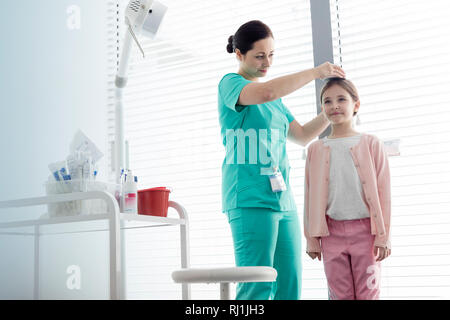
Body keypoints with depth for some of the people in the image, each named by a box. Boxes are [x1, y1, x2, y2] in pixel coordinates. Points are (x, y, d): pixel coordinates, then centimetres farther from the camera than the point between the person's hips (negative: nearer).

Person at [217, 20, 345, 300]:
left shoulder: (275, 97, 23)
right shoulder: (230, 83, 0)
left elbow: (302, 136, 27)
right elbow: (265, 93, -22)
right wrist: (315, 72, -13)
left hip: (283, 200, 8)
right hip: (251, 200, -8)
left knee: (290, 285, 5)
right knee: (257, 287, -11)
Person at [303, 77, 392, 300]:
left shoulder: (371, 144, 2)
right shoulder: (316, 150, 7)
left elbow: (383, 192, 1)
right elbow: (311, 196, 9)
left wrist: (382, 235, -4)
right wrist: (312, 238, 6)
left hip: (365, 229, -1)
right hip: (332, 231, 2)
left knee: (368, 293, 2)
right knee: (339, 295, 5)